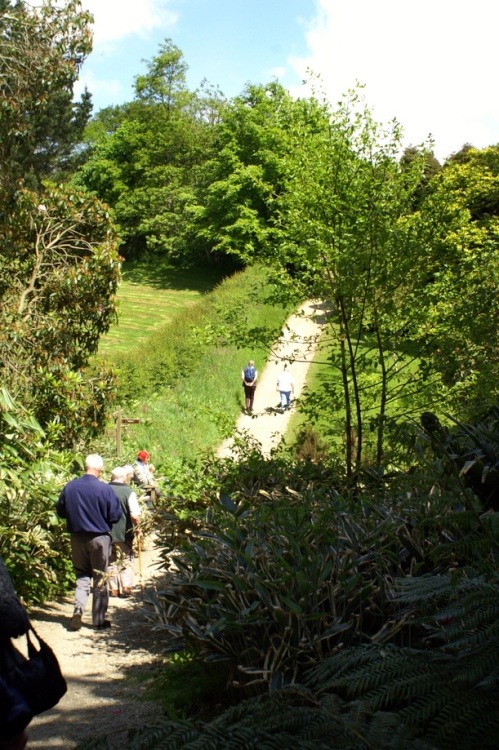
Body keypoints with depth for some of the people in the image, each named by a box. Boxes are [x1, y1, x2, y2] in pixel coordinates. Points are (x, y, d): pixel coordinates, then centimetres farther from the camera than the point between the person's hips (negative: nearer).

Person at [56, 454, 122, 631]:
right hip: (99, 537, -3)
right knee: (100, 578, 9)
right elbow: (116, 515, -12)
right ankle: (99, 619, 13)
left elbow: (60, 511, 5)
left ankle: (78, 609, -5)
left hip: (77, 538, 3)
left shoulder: (69, 487, -6)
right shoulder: (105, 489, -16)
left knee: (82, 576, 16)